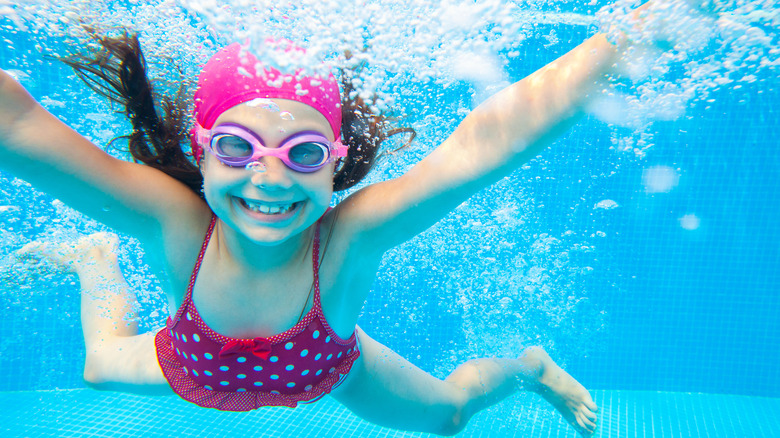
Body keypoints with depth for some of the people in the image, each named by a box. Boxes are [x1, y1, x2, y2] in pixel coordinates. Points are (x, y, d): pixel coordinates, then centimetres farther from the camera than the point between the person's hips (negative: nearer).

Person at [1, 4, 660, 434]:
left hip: (327, 367, -1)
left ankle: (529, 368, 53)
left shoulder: (348, 236, -45)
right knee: (103, 367, 29)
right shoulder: (175, 223, -41)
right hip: (196, 370, 2)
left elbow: (490, 141, -56)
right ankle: (100, 265, 59)